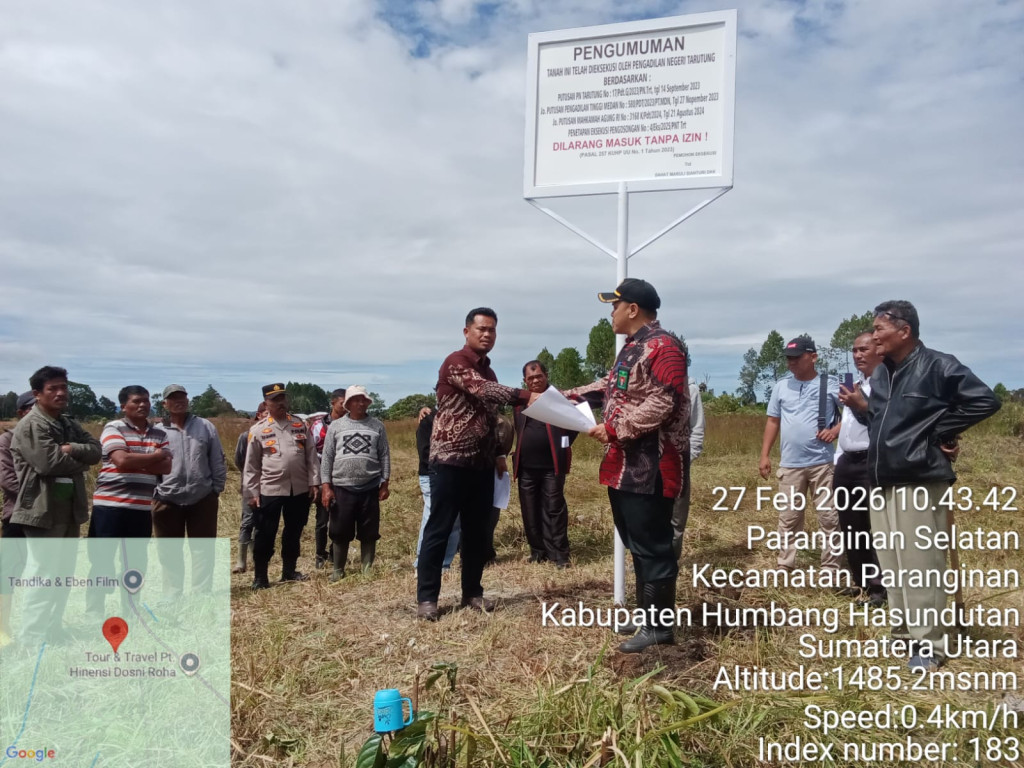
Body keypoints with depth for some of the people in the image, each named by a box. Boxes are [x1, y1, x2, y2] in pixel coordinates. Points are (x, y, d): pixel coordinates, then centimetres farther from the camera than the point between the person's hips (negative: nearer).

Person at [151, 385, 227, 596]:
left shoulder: (205, 427, 4)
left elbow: (218, 461, 5)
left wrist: (217, 489, 2)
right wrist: (153, 493, -1)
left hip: (203, 498, 0)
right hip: (167, 499, 0)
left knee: (203, 548, 5)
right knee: (169, 551, 10)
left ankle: (202, 593, 14)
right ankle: (173, 594, 22)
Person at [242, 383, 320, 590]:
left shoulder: (300, 425, 7)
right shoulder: (258, 430, -2)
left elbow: (311, 456, 7)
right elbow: (251, 465, -1)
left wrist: (314, 482, 0)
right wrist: (251, 493, -5)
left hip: (299, 489, 3)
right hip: (270, 490, -3)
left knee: (294, 532, 14)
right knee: (265, 534, 3)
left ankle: (289, 571, 28)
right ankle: (260, 576, 16)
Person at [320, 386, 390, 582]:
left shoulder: (377, 426, 5)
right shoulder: (336, 426, 4)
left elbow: (385, 456, 6)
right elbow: (327, 457, 3)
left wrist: (385, 484, 2)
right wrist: (326, 486, -3)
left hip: (370, 488, 0)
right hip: (342, 488, 0)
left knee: (369, 533, 7)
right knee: (340, 532, 7)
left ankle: (368, 569, 18)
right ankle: (338, 570, 22)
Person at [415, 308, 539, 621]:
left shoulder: (487, 370, 17)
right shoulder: (455, 363, -10)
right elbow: (484, 391, -27)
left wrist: (497, 454, 15)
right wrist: (525, 395, -39)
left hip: (482, 462, 7)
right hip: (451, 460, -7)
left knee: (478, 531, 10)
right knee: (439, 530, -1)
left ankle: (472, 592, 21)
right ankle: (426, 597, 7)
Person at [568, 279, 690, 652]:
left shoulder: (663, 347, -16)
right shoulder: (633, 347, 17)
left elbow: (661, 404, -25)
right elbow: (612, 386, 27)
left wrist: (614, 429, -22)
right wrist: (572, 395, 17)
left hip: (650, 468, -11)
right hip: (626, 465, 11)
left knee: (651, 546, -2)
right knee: (636, 544, 17)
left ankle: (659, 625, 9)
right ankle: (647, 613, 30)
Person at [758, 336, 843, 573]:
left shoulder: (831, 385, -1)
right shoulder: (781, 386, 8)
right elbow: (773, 421, 12)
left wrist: (836, 430, -13)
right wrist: (764, 455, 8)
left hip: (822, 463, -3)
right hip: (790, 464, 3)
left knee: (829, 517, 4)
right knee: (788, 517, 9)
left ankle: (832, 568, 14)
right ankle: (785, 566, 18)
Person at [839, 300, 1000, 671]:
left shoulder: (938, 366, -9)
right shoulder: (880, 373, 14)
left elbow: (985, 401, -11)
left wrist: (941, 432, -9)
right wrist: (862, 407, 1)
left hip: (920, 482, -8)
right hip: (882, 483, 8)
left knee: (921, 564, -3)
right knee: (892, 563, 13)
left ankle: (929, 642, 9)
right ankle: (904, 632, 26)